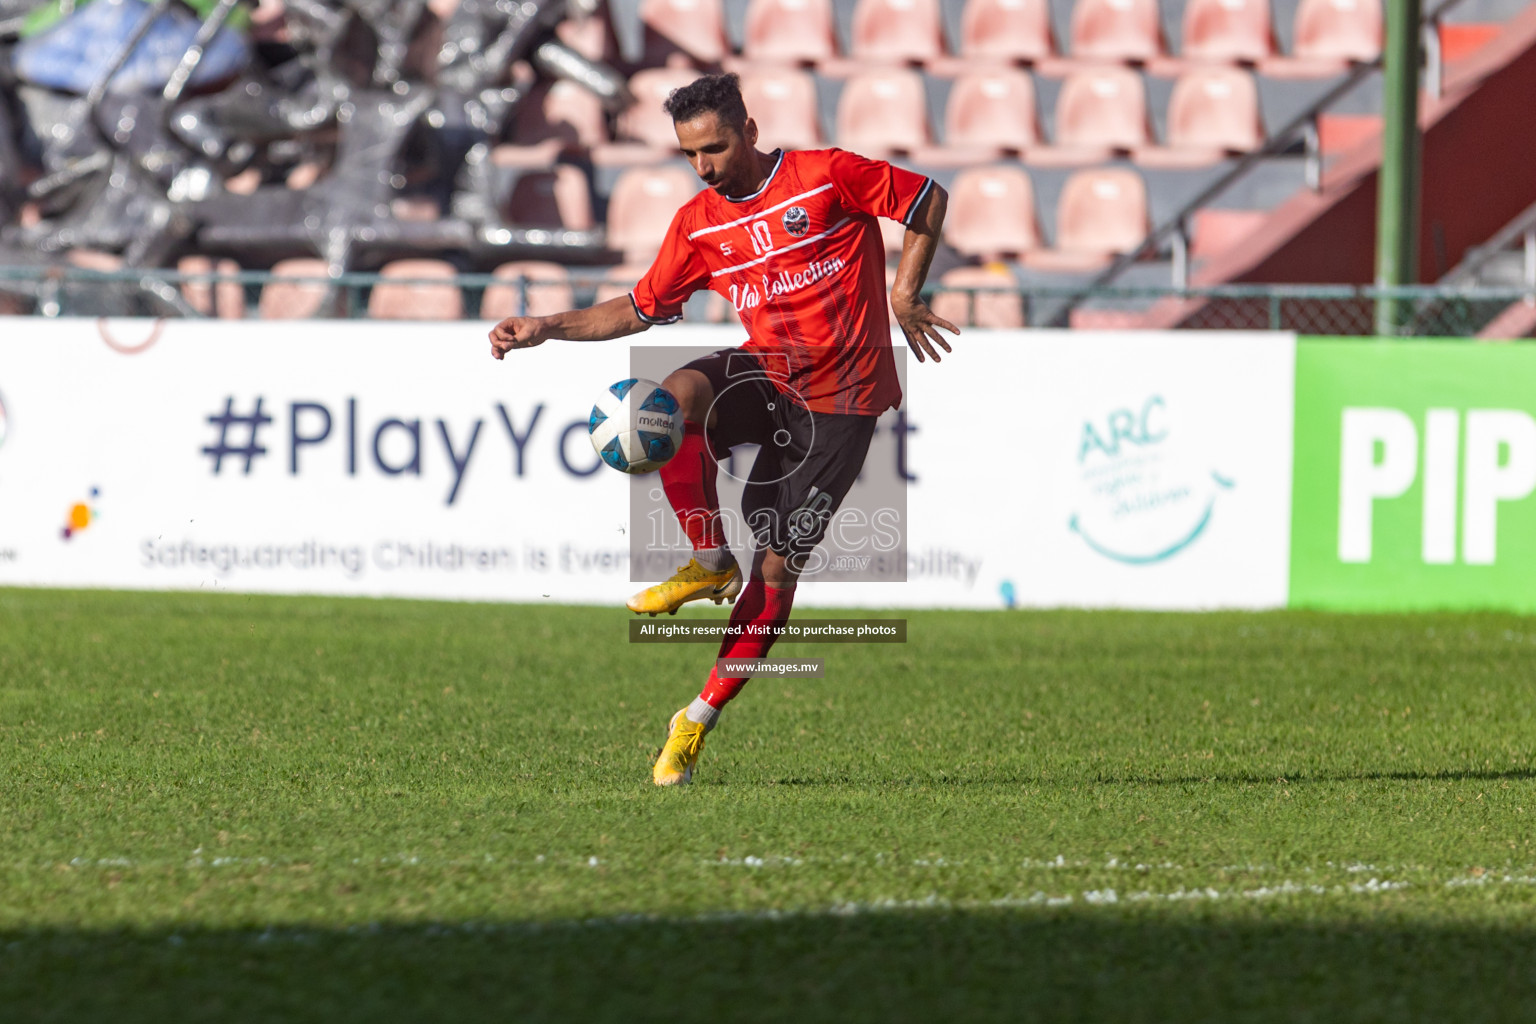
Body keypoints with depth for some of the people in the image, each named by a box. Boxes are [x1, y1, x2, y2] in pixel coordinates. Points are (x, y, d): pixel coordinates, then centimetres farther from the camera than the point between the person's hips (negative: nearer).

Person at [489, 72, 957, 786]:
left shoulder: (826, 176, -8)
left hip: (840, 402, -4)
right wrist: (546, 328, 2)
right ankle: (710, 563, -16)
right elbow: (639, 310, 13)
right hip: (767, 374, 4)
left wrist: (903, 298, -4)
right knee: (677, 395, -32)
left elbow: (927, 199, 2)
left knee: (777, 567, -6)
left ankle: (699, 720, 4)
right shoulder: (698, 223, 5)